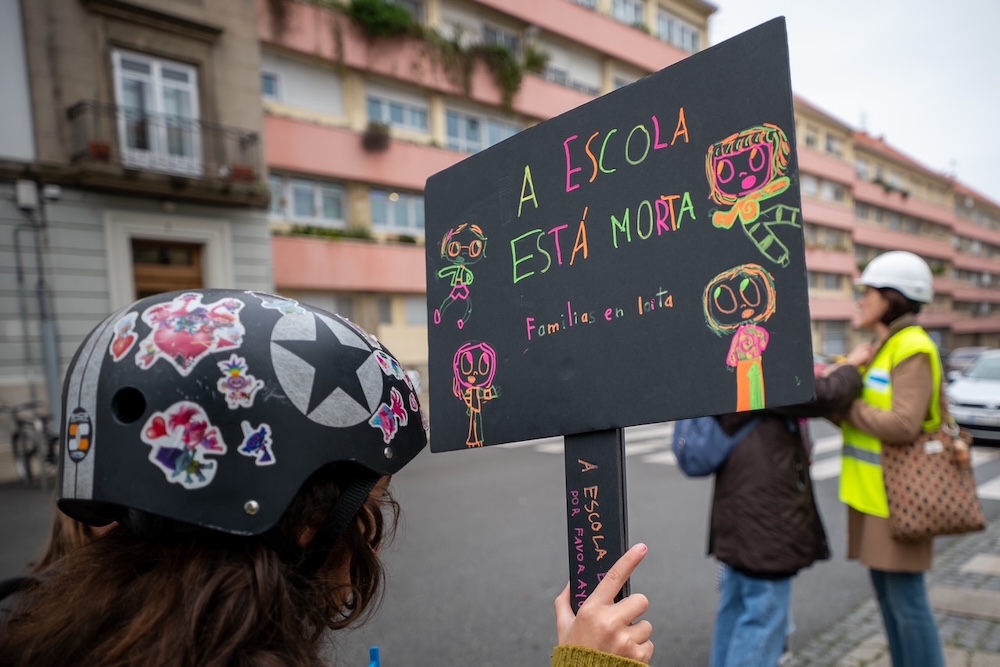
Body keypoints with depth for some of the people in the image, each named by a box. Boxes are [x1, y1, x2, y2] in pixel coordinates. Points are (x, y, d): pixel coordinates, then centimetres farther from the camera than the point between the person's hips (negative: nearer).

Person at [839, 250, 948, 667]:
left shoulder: (913, 349, -14)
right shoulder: (880, 349, 14)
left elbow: (903, 425, -24)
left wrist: (844, 406, -15)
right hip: (872, 495, 9)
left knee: (906, 599, 1)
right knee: (886, 595, 18)